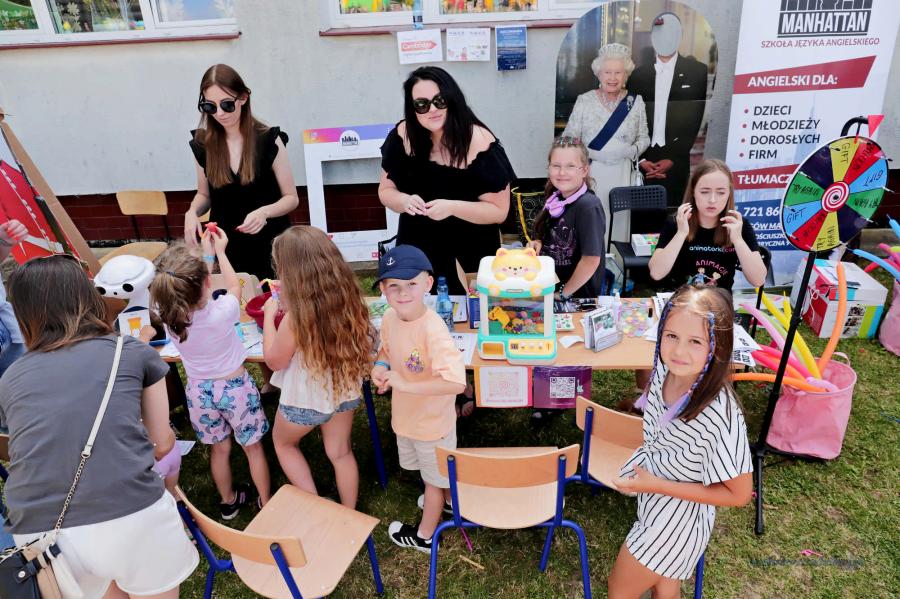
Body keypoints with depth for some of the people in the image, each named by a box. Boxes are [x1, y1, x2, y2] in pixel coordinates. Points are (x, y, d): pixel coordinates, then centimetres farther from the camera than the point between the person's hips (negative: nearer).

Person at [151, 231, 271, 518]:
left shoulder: (167, 314, -22)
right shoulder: (222, 311, -31)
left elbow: (188, 290, 0)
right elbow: (234, 286, -6)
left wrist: (207, 254, 9)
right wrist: (219, 252, 6)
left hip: (199, 390, 3)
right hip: (234, 386, -3)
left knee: (219, 449, 24)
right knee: (253, 447, 18)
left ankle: (228, 501, 45)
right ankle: (266, 503, 34)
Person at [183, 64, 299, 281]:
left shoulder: (268, 140, -11)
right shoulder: (203, 143, -1)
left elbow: (291, 198, -6)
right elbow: (204, 194, 11)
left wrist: (264, 212, -25)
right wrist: (193, 212, -10)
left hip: (269, 244, -2)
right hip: (224, 247, 3)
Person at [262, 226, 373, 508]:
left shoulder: (297, 316, -32)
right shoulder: (347, 295, -14)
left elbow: (274, 360, -15)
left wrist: (270, 314, -7)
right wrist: (287, 301, 8)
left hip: (306, 399, -5)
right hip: (344, 392, 5)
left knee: (283, 442, 27)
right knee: (340, 452, 24)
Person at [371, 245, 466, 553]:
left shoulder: (433, 330, -35)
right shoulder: (390, 318, -12)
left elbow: (456, 382, -43)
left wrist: (405, 384, -38)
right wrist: (380, 365, -12)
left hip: (432, 420, -7)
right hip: (406, 414, 7)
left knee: (433, 478, 20)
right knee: (432, 471, 32)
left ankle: (424, 536, 43)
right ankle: (447, 500, 61)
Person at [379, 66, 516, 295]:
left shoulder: (480, 143, -18)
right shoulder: (403, 135, -8)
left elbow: (499, 211, -14)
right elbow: (386, 190, 4)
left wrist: (452, 207, -27)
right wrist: (404, 201, -18)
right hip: (415, 252, 3)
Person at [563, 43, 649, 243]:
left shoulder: (635, 102, 6)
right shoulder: (584, 101, 0)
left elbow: (643, 138, 11)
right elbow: (569, 138, 1)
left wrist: (631, 151, -9)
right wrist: (589, 153, -15)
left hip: (622, 174, 2)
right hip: (590, 173, -1)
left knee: (620, 221, 1)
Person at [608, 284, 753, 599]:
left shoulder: (720, 415, -36)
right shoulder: (665, 371, -16)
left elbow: (739, 493, -23)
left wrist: (658, 485, -24)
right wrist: (643, 472, -1)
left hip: (677, 520, -6)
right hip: (652, 503, 6)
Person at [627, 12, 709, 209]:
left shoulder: (698, 71, 5)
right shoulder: (638, 74, 12)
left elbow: (698, 121, 0)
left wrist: (673, 160, -8)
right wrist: (640, 159, -4)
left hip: (678, 165, -2)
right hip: (643, 164, 2)